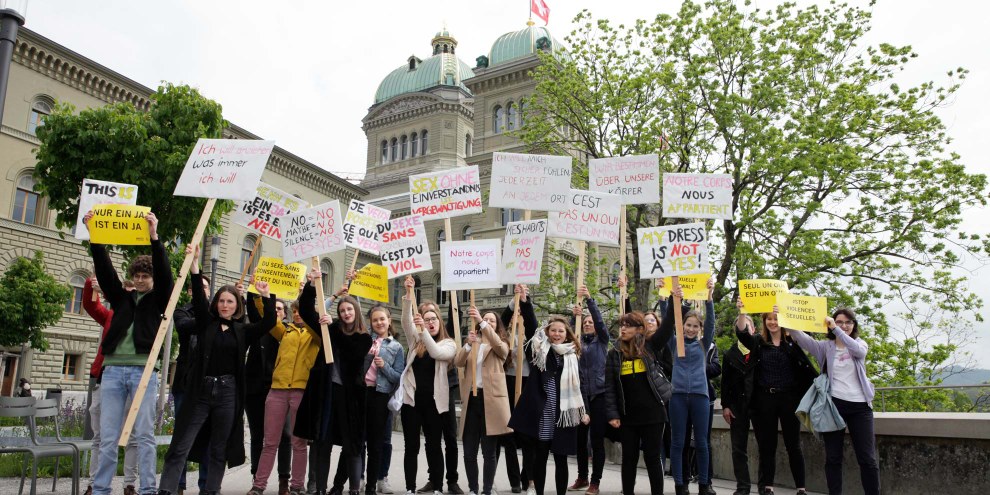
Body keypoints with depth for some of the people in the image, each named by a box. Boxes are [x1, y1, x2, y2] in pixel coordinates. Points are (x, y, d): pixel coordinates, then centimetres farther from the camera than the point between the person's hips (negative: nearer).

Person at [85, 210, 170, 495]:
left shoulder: (158, 300, 8)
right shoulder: (121, 298, 17)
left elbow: (164, 274, -8)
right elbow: (105, 269, 7)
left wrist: (154, 237, -19)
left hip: (143, 369, -3)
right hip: (113, 369, 3)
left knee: (144, 434, -1)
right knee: (108, 436, 4)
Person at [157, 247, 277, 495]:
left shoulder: (243, 331, 8)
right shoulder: (206, 323, 6)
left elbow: (269, 322, -1)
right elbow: (198, 296, -5)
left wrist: (266, 295, -9)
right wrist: (194, 263, -16)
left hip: (228, 392, 1)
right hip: (201, 390, -1)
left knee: (219, 450, 9)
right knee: (180, 447, -2)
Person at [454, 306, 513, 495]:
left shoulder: (501, 345, 8)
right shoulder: (472, 343, 17)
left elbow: (498, 345, -17)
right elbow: (458, 362, 1)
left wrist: (482, 321, -27)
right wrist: (468, 344, -18)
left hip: (491, 399, -3)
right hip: (471, 399, 3)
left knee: (489, 452, 1)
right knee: (469, 452, 4)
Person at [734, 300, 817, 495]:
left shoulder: (792, 341, 3)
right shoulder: (758, 341, 4)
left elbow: (806, 366, 2)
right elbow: (741, 333, -14)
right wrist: (741, 313, -30)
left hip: (789, 398, -1)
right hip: (764, 399, 1)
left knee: (793, 445, 6)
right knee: (767, 445, 7)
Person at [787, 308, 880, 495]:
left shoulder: (860, 343, 9)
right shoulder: (825, 346, 7)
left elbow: (858, 351, -15)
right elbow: (802, 338, -9)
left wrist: (836, 329, -21)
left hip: (860, 406, 0)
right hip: (834, 404, 0)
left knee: (867, 458, 1)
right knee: (833, 457, 4)